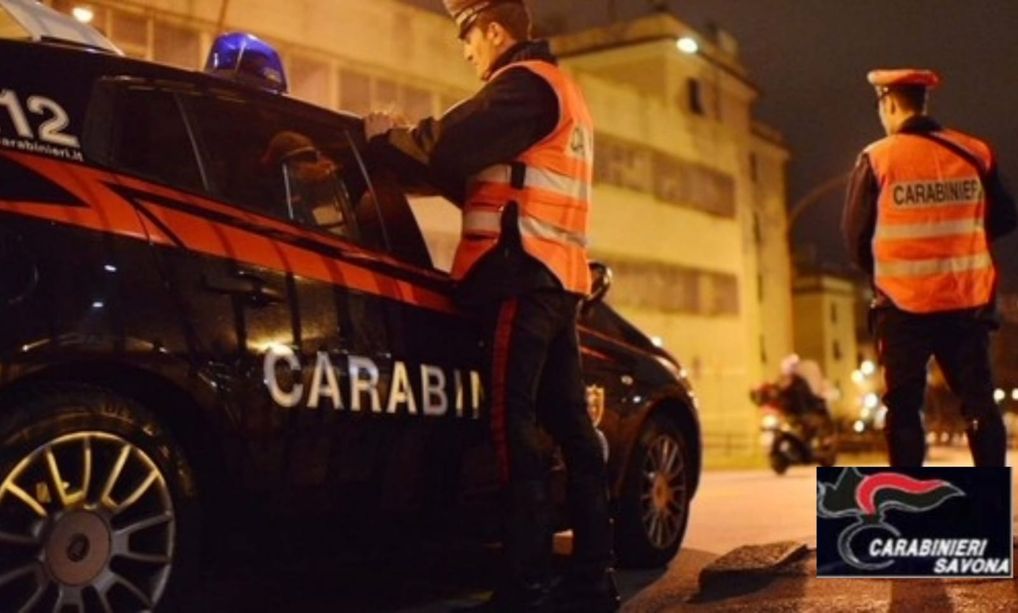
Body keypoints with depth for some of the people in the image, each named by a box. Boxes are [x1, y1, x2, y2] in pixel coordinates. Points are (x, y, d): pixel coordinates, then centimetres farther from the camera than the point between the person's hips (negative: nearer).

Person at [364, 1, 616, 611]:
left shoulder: (526, 82, -3)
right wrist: (419, 152, 19)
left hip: (521, 272, -10)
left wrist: (388, 137, 1)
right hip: (556, 275, 10)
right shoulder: (562, 92, 29)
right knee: (569, 424, 6)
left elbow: (449, 146, -16)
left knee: (514, 423, -12)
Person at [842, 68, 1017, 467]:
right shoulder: (974, 152, 2)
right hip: (967, 300, 3)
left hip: (903, 304, -3)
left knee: (903, 407, 5)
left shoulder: (876, 159, -7)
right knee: (978, 401, 10)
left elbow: (855, 233, -3)